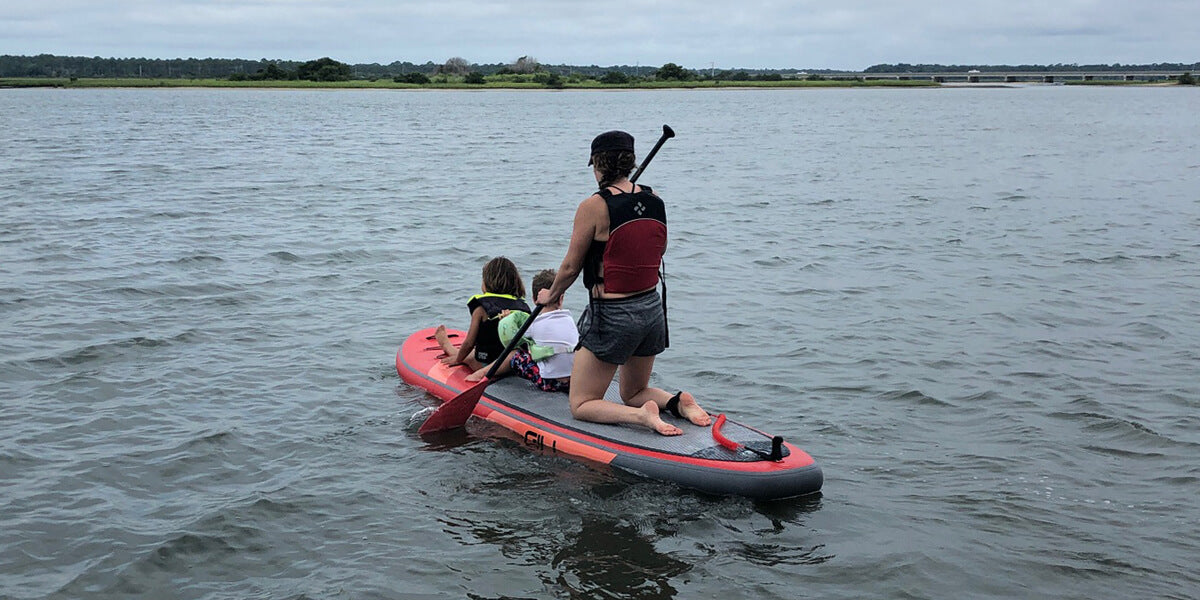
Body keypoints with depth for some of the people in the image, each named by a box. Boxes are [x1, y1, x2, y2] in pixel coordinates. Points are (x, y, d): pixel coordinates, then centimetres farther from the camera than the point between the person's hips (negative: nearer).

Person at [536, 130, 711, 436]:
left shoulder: (594, 206, -15)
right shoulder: (655, 201, 1)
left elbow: (571, 267, -5)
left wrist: (551, 295, 13)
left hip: (612, 316, -6)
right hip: (653, 310, 6)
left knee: (581, 404, 7)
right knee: (634, 393, 28)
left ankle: (641, 415, -16)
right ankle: (677, 402, -1)